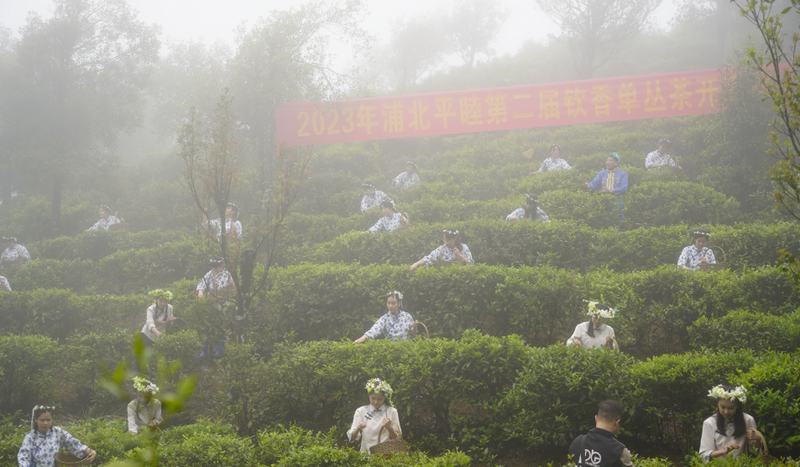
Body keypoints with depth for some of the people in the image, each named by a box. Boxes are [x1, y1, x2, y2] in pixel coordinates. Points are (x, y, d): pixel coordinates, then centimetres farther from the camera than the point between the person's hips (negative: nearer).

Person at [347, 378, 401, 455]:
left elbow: (397, 439, 7)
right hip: (366, 454, 1)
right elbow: (352, 438, 4)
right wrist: (357, 429, -16)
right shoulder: (361, 411, 10)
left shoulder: (392, 412, 9)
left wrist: (389, 428, -10)